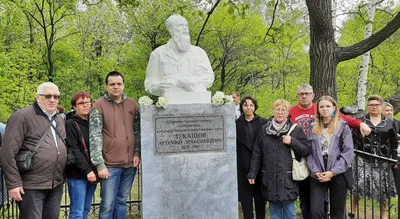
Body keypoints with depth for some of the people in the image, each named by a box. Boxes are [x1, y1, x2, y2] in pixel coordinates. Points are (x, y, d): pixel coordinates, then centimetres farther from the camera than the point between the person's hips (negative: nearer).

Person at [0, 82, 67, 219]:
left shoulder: (60, 120, 15)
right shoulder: (22, 116, -8)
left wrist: (62, 176, 13)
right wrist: (14, 183, -16)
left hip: (57, 185, 7)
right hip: (32, 186, -7)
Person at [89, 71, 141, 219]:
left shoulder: (132, 104, 8)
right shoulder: (99, 106, -5)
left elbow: (138, 131, 12)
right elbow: (95, 137, -10)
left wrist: (137, 153, 2)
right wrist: (100, 164, -14)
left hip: (130, 163, 4)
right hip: (110, 164, -4)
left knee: (122, 201, 14)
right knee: (108, 204, 1)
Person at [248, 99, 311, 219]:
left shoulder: (296, 130, 1)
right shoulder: (264, 129, 7)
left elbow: (307, 150, 0)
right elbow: (257, 154, 10)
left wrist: (292, 142, -13)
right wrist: (252, 173, 7)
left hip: (288, 179, -2)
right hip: (270, 179, 2)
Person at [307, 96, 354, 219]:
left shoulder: (343, 127, 3)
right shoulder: (312, 128, 11)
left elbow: (348, 152, -5)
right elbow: (309, 152, 4)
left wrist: (333, 172, -14)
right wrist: (316, 171, -10)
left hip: (338, 175, -1)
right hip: (317, 176, 1)